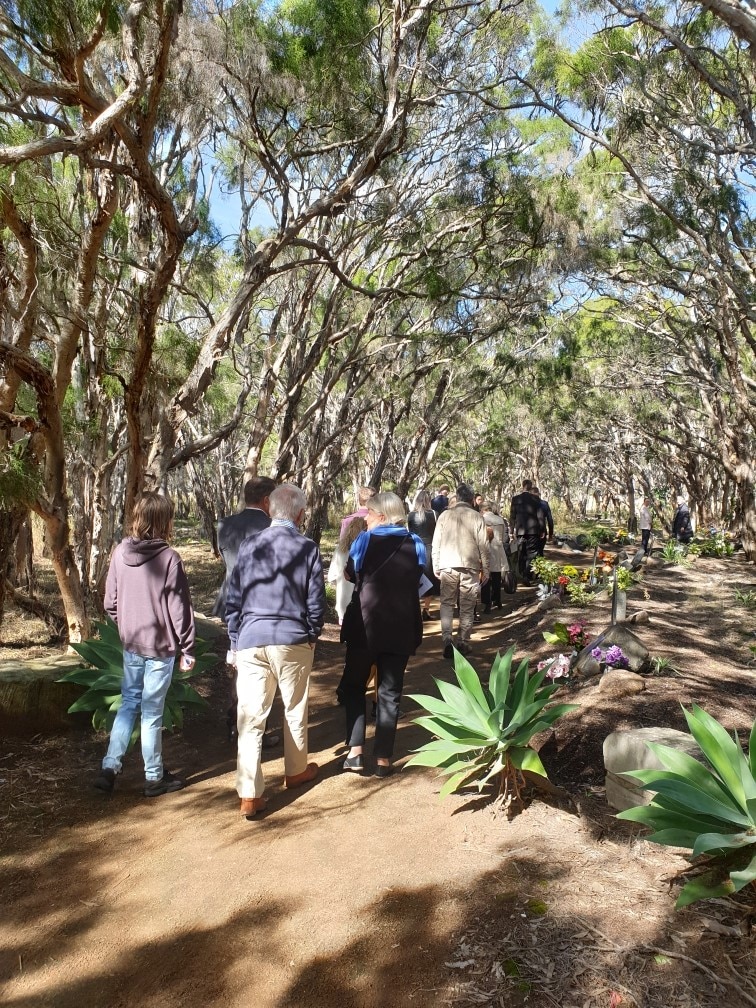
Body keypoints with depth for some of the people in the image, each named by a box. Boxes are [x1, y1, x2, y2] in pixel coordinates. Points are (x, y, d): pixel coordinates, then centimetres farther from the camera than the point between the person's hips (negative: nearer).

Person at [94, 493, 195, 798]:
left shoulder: (120, 552, -2)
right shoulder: (168, 558, -17)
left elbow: (110, 602, 5)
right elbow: (179, 608, -14)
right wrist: (187, 648, -5)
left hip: (131, 645, 5)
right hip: (160, 646, -4)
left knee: (128, 704, 19)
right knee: (152, 712, 6)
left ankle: (109, 768, 18)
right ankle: (154, 778, 20)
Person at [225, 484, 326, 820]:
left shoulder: (249, 546, 1)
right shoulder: (307, 549, -5)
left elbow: (233, 600, 3)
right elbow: (316, 602, -3)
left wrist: (235, 643, 12)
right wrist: (312, 636, 14)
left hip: (251, 641, 1)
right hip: (293, 641, -1)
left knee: (250, 718, 4)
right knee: (295, 711, 18)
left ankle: (249, 795, 4)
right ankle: (296, 770, 37)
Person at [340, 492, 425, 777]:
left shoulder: (365, 540, -7)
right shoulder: (415, 544, 1)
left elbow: (350, 574, 8)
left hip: (364, 625, -2)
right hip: (400, 628, 2)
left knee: (354, 686, 15)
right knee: (389, 692, 11)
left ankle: (355, 752, 7)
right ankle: (383, 759, 12)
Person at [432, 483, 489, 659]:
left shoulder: (445, 515, 3)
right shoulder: (477, 517, -1)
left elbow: (436, 543, 5)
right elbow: (483, 545, 0)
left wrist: (435, 566, 14)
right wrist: (485, 569, 8)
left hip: (448, 566, 1)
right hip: (470, 566, -1)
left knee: (447, 604, 11)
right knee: (467, 607, 9)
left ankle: (446, 639, -4)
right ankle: (463, 643, 13)